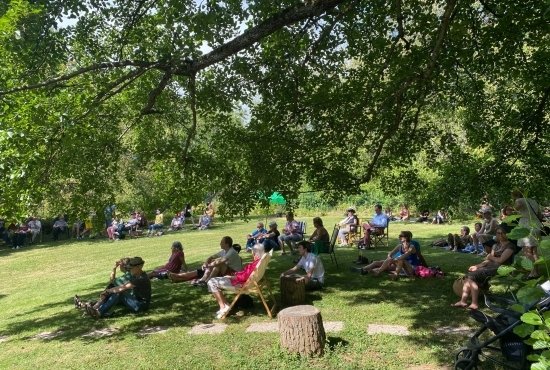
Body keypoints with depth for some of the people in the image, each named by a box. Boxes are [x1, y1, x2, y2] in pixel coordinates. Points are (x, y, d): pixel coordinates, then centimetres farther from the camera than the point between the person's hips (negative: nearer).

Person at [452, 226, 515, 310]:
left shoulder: (509, 246, -2)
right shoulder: (496, 245, 22)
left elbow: (501, 260, -12)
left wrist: (491, 257, 7)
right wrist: (477, 266, -1)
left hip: (499, 269, -8)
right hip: (490, 266, 8)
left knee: (473, 276, -25)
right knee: (468, 276, -15)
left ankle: (475, 303, -25)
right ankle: (463, 301, -21)